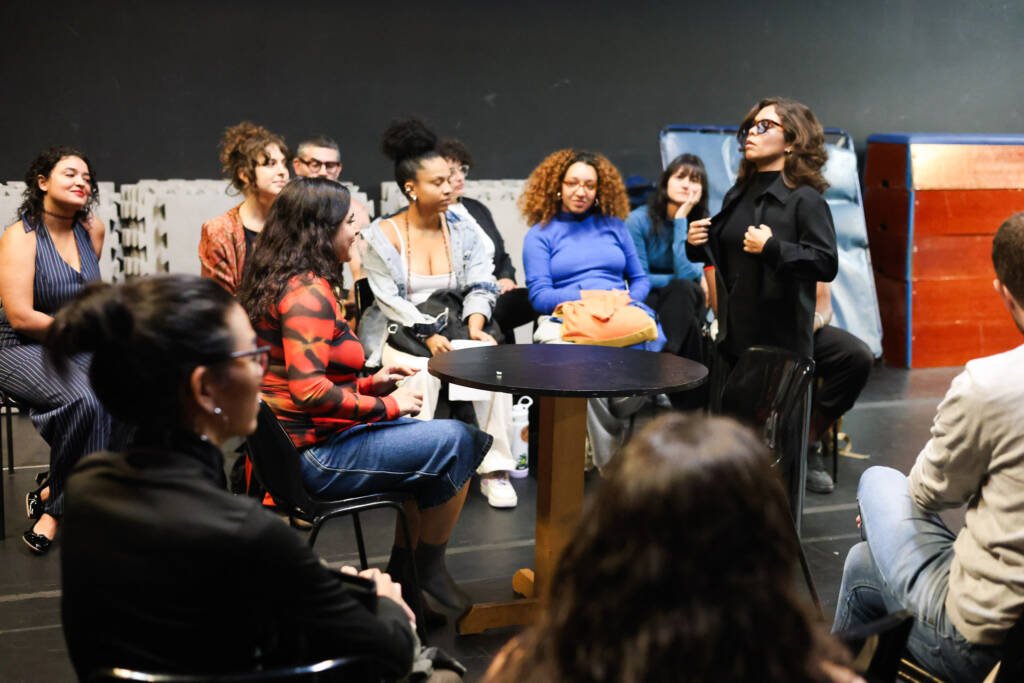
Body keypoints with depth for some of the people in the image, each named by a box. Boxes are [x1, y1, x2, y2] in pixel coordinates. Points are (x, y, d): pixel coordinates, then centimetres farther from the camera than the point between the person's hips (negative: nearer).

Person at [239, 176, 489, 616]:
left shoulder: (286, 283, 13)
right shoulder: (307, 292, -19)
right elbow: (308, 390, -29)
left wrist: (370, 385, 11)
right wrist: (386, 406, -17)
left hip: (302, 441, 11)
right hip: (314, 455, -11)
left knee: (436, 439, 17)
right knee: (457, 441, -8)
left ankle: (402, 575, 18)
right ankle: (430, 570, 10)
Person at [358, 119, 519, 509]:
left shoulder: (463, 231, 10)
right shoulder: (383, 236, -2)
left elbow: (480, 286, 3)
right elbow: (389, 300, -9)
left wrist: (474, 326, -17)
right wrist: (428, 335, -22)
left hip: (451, 330, 3)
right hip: (397, 333, -3)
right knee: (422, 370, -36)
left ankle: (495, 471, -21)